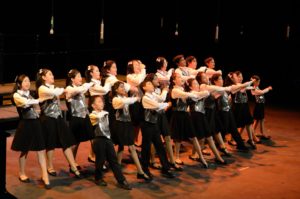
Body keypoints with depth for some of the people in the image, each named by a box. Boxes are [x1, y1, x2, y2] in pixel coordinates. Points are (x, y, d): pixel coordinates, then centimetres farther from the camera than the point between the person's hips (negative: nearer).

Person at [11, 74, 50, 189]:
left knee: (41, 150, 1)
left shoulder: (31, 93, 13)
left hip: (36, 123, 5)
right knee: (24, 151, 10)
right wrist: (40, 100, -26)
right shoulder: (16, 95, -7)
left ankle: (45, 176, 6)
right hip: (26, 124, -5)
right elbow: (26, 102, -25)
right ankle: (21, 174, 29)